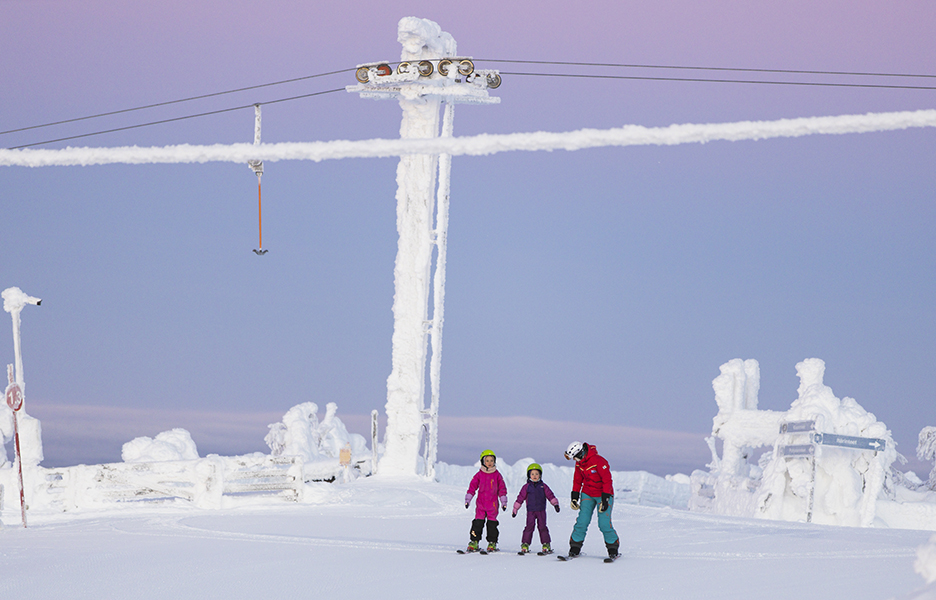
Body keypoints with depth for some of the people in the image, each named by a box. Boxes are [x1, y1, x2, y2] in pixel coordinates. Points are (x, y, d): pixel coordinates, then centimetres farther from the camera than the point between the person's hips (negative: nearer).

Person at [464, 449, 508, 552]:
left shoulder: (497, 475, 4)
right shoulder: (479, 475, 4)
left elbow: (502, 488, 8)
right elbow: (472, 487, 7)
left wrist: (504, 502, 5)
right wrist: (467, 500, 3)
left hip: (493, 504, 0)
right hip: (481, 504, 0)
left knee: (492, 523, 2)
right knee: (478, 523, -2)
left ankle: (492, 543, 9)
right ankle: (474, 542, 2)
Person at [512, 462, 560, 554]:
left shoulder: (543, 486, 7)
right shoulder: (527, 487, 5)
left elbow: (550, 495, 9)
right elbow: (520, 498, 8)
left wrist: (555, 504, -2)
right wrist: (515, 509, 9)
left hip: (541, 511, 1)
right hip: (530, 511, -1)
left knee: (542, 527, -2)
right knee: (529, 527, -8)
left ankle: (546, 545, 4)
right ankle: (525, 545, -4)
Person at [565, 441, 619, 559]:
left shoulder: (599, 461, -24)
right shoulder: (579, 463, 0)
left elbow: (607, 481, -21)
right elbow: (577, 480, 13)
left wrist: (605, 500, -22)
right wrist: (574, 497, 10)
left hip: (603, 494, -6)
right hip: (587, 494, 6)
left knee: (604, 524, -12)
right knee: (582, 521, -5)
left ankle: (613, 549, 4)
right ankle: (575, 548, 2)